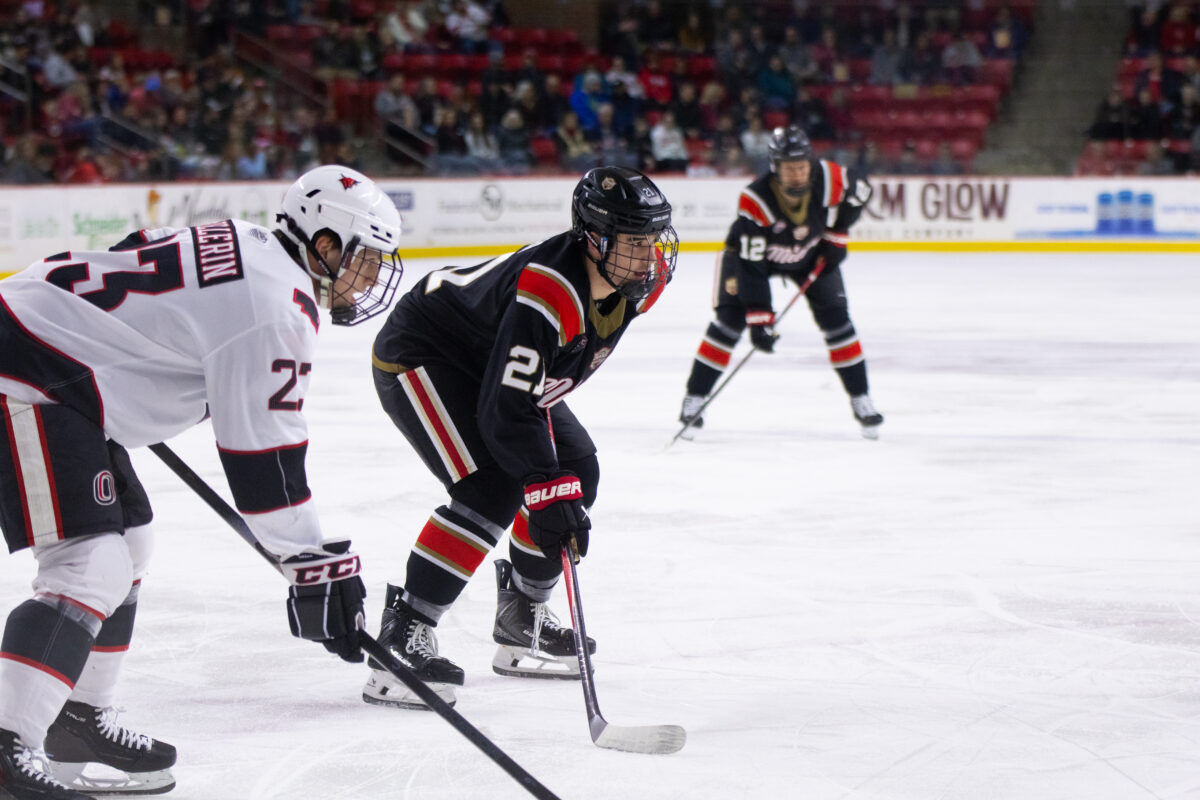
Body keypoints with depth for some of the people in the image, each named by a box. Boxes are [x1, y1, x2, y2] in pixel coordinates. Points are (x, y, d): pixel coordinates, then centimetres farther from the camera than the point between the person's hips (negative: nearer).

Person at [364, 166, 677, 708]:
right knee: (493, 488, -25)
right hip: (418, 355, -10)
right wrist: (547, 492, -40)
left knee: (578, 472, 8)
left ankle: (521, 621, 23)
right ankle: (401, 638, -25)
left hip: (495, 363, 10)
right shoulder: (549, 292, -38)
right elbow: (505, 411, -38)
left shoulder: (640, 280, -11)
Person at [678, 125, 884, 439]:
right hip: (752, 249, -3)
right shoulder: (755, 200, -38)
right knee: (730, 320, -13)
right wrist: (759, 318, -37)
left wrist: (836, 235, -9)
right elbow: (750, 265, -36)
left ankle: (861, 401, 5)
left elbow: (860, 191, -5)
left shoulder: (829, 179, -30)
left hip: (812, 253, 3)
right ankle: (694, 398, -3)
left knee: (835, 318, -6)